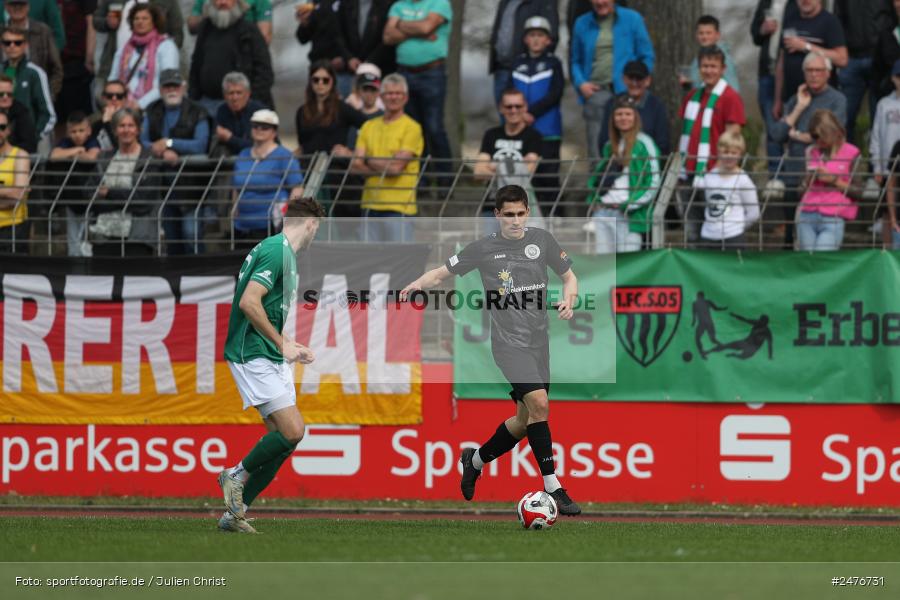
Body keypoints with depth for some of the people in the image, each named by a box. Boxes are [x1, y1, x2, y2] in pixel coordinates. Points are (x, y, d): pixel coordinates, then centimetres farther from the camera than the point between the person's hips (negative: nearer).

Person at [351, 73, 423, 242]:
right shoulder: (369, 126, 14)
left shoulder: (412, 128, -2)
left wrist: (368, 160, 2)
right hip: (371, 203, 6)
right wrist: (386, 168, -9)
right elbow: (356, 166, 5)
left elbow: (396, 166, -11)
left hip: (399, 206, -6)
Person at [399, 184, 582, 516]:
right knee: (539, 404, -22)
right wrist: (417, 284, -14)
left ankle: (476, 459, 35)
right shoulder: (484, 248, -1)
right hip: (508, 340, -5)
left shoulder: (542, 240, 7)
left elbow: (569, 276, 17)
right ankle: (553, 487, -19)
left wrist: (568, 299, -4)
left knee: (526, 419, 9)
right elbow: (443, 272, 6)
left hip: (539, 340, 5)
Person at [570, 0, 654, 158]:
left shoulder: (632, 19, 5)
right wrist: (580, 83, 0)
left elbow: (647, 57, 6)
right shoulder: (582, 24, 12)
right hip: (595, 93, 2)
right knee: (596, 150, -3)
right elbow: (575, 61, 19)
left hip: (624, 92, -2)